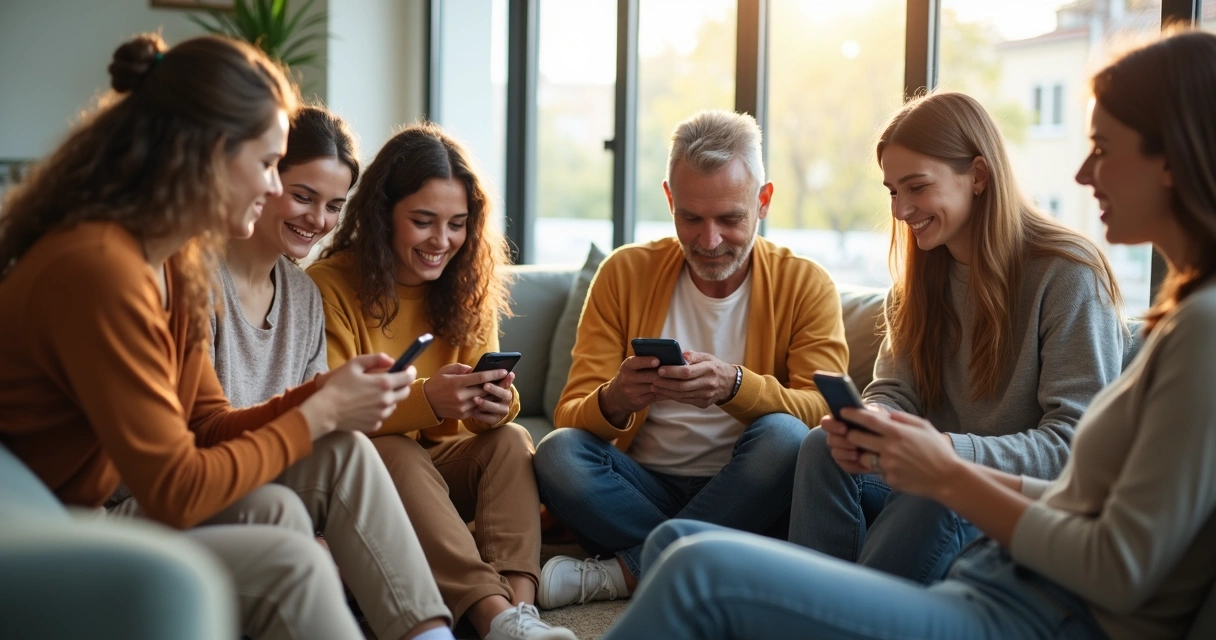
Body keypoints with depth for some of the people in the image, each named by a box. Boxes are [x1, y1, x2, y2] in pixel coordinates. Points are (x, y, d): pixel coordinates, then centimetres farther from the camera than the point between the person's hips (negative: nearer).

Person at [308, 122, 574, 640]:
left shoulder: (466, 289, 3)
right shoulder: (330, 286, -13)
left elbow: (482, 414, -1)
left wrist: (498, 403, -28)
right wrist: (424, 401, -36)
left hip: (435, 468, 5)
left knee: (510, 440, -22)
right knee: (399, 454, -34)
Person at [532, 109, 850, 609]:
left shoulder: (805, 285, 0)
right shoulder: (625, 274, 2)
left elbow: (824, 413, -13)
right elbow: (571, 414, -3)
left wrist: (734, 385, -32)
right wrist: (614, 402, -28)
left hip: (740, 498, 0)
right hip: (645, 487, 1)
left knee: (783, 437, -32)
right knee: (557, 453, -27)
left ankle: (622, 572, -20)